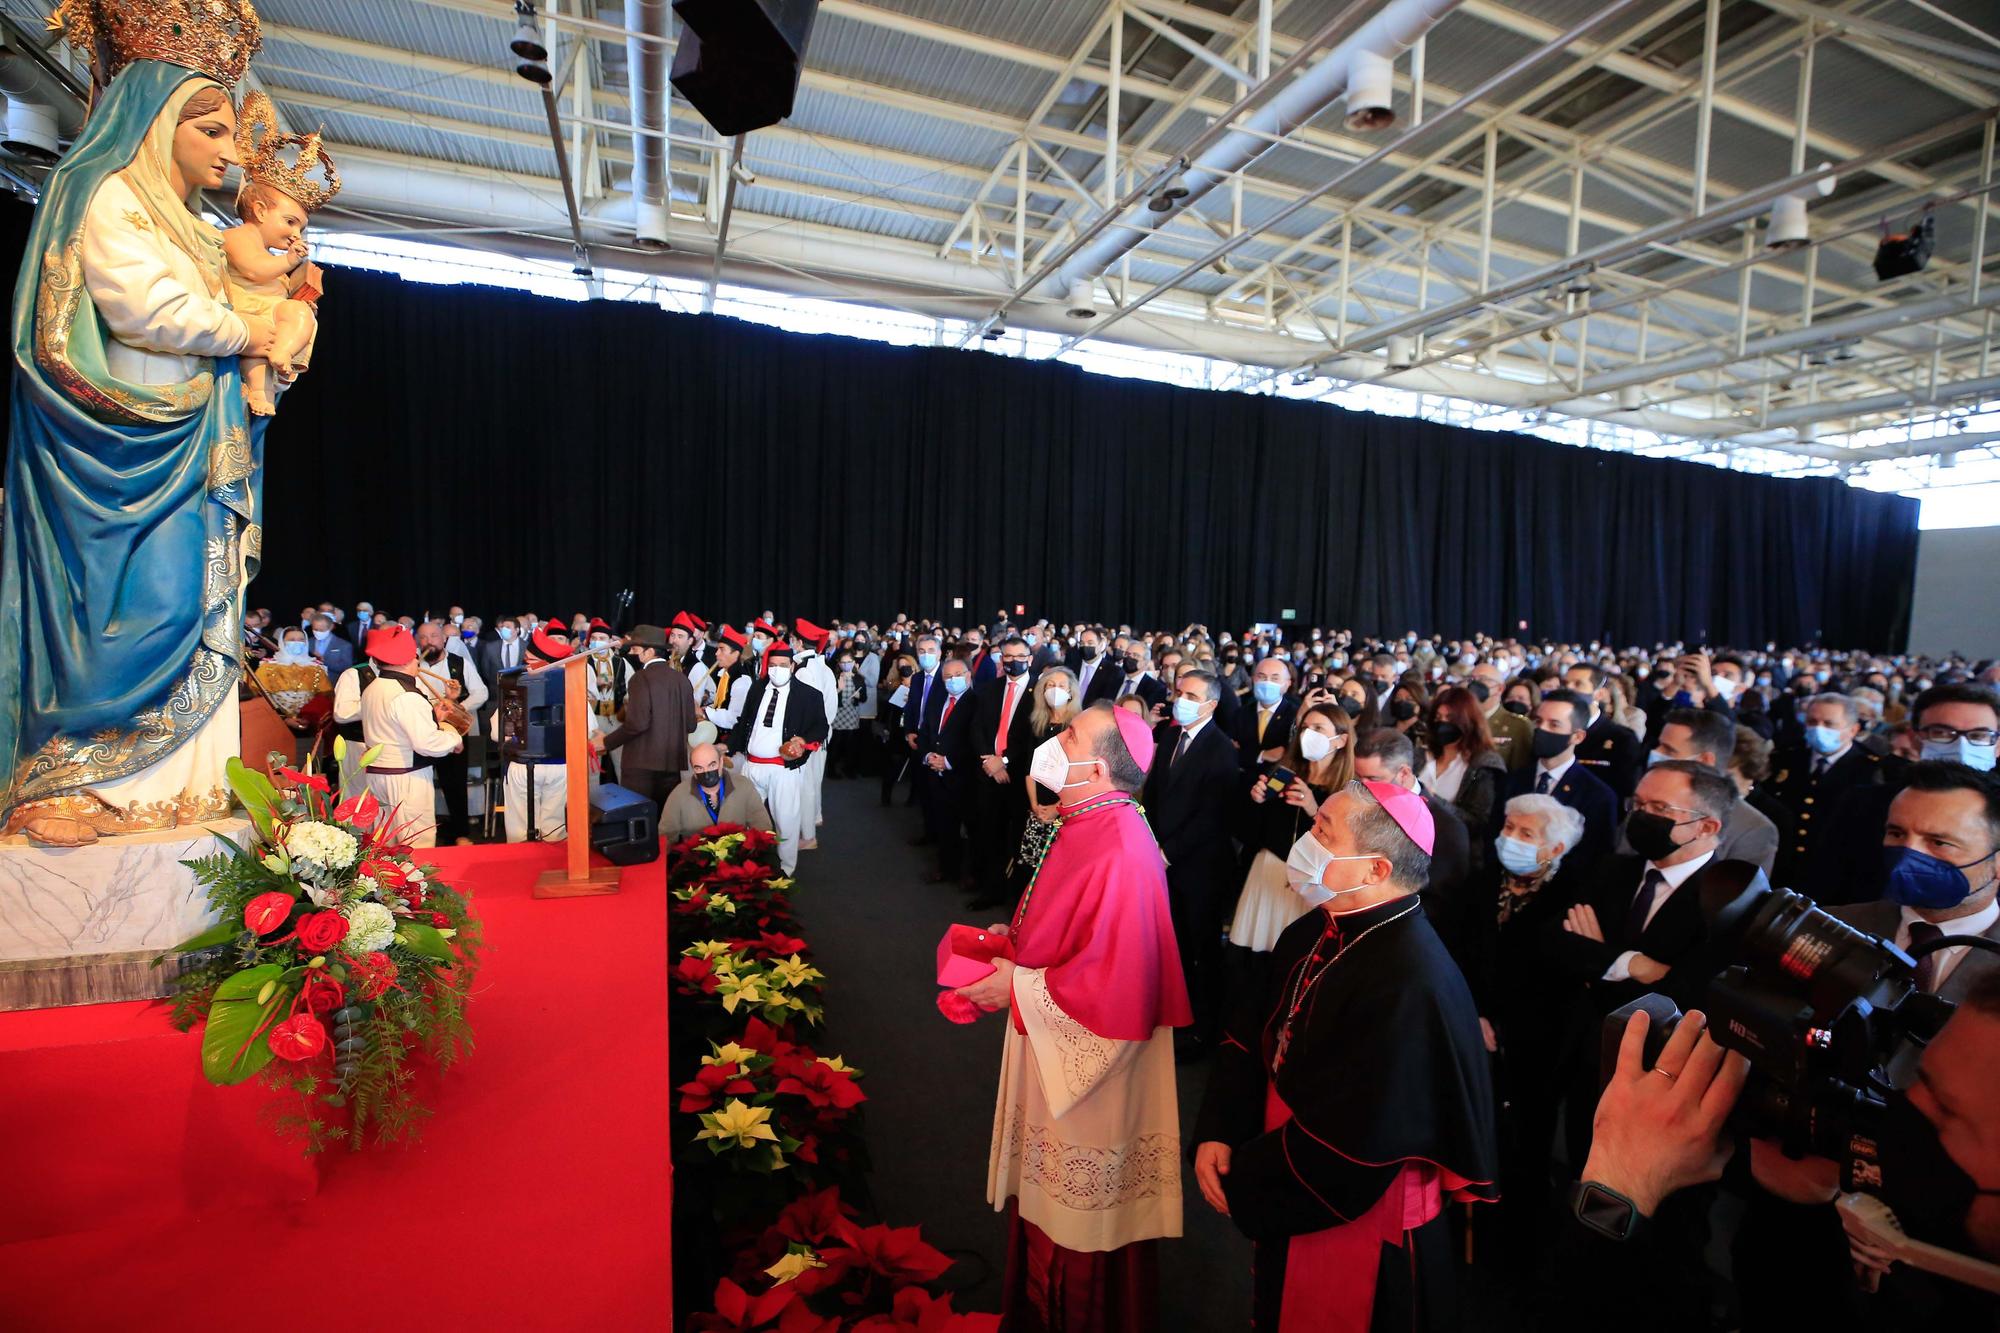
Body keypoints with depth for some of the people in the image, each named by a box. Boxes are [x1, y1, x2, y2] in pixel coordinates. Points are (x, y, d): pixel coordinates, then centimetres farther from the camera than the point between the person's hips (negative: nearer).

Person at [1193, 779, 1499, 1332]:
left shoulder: (1410, 983, -32)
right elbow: (1250, 1031, 1)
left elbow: (1354, 1143, -29)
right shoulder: (1315, 933, -4)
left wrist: (1242, 1188, -17)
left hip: (1359, 1226, -7)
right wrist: (1217, 1133, -12)